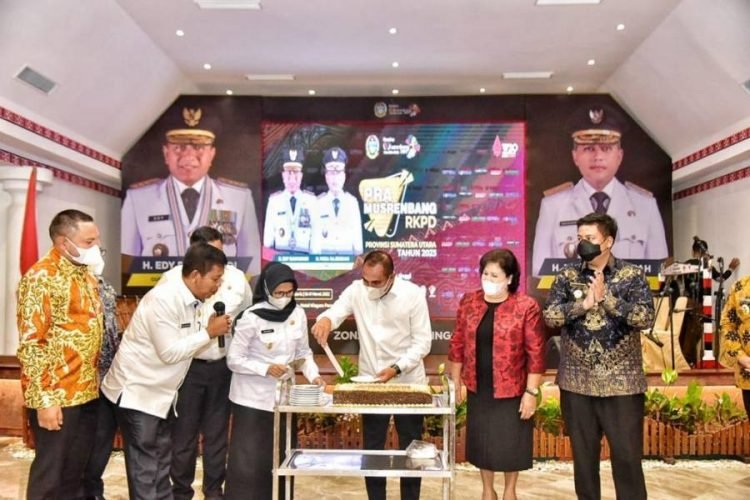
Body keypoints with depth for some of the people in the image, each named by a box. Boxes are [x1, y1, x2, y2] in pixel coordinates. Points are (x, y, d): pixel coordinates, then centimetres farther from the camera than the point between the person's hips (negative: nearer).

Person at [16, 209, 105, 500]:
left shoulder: (85, 273, 10)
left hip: (86, 391, 7)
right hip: (56, 395, -7)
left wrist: (96, 379, 15)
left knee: (77, 467, 16)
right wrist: (44, 400, -20)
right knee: (50, 470, 6)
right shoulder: (41, 277, -15)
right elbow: (30, 343, -18)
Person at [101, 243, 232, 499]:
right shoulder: (163, 299, -24)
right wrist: (209, 333, -19)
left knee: (162, 462, 16)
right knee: (144, 468, 0)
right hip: (137, 392, -9)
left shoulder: (193, 302, 2)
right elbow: (169, 352, -26)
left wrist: (212, 330, -8)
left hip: (162, 393, 9)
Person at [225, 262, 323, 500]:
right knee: (248, 462, -1)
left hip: (283, 396, 5)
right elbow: (233, 360, -12)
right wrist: (266, 369, -23)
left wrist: (313, 375, -9)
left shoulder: (298, 314, -2)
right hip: (253, 399, -4)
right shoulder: (251, 317, -15)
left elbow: (303, 352, 7)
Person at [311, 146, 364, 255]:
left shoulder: (352, 201, 6)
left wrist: (358, 254, 3)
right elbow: (315, 234, 3)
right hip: (325, 252, -1)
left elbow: (357, 232, 7)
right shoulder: (319, 202, 3)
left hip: (348, 252, 1)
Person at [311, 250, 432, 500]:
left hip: (408, 382, -2)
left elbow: (422, 342, -11)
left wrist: (396, 368, -21)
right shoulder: (356, 290, -6)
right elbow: (335, 311, -15)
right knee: (372, 449, 12)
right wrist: (325, 319, -39)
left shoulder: (412, 294, -13)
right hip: (370, 382, 2)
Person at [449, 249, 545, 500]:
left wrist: (531, 391, -13)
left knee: (510, 442, 12)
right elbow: (458, 344, 5)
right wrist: (456, 381, 6)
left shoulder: (526, 307, -13)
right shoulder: (469, 302, -1)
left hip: (512, 390, -3)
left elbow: (536, 353, -12)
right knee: (482, 441, 15)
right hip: (478, 388, 3)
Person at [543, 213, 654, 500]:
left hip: (621, 383, -2)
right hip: (577, 382, 2)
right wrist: (583, 303, -19)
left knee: (627, 455, 4)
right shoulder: (566, 277, 3)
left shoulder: (632, 276, -2)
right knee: (583, 454, 13)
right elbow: (550, 316, -7)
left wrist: (606, 296, -18)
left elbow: (645, 318, -14)